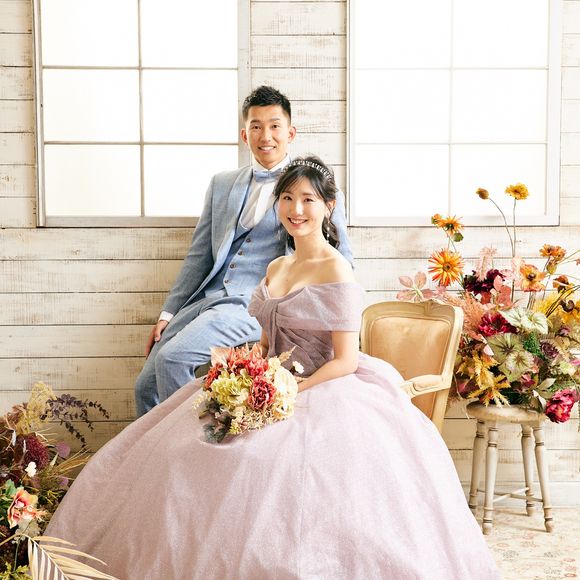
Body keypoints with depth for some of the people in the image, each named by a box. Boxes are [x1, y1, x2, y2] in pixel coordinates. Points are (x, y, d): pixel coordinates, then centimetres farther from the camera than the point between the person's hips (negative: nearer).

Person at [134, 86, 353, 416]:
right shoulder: (222, 184, 18)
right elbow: (199, 256, 19)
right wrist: (168, 313, 12)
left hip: (256, 303, -5)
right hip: (206, 298, 6)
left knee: (172, 357, -26)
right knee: (146, 386, -4)